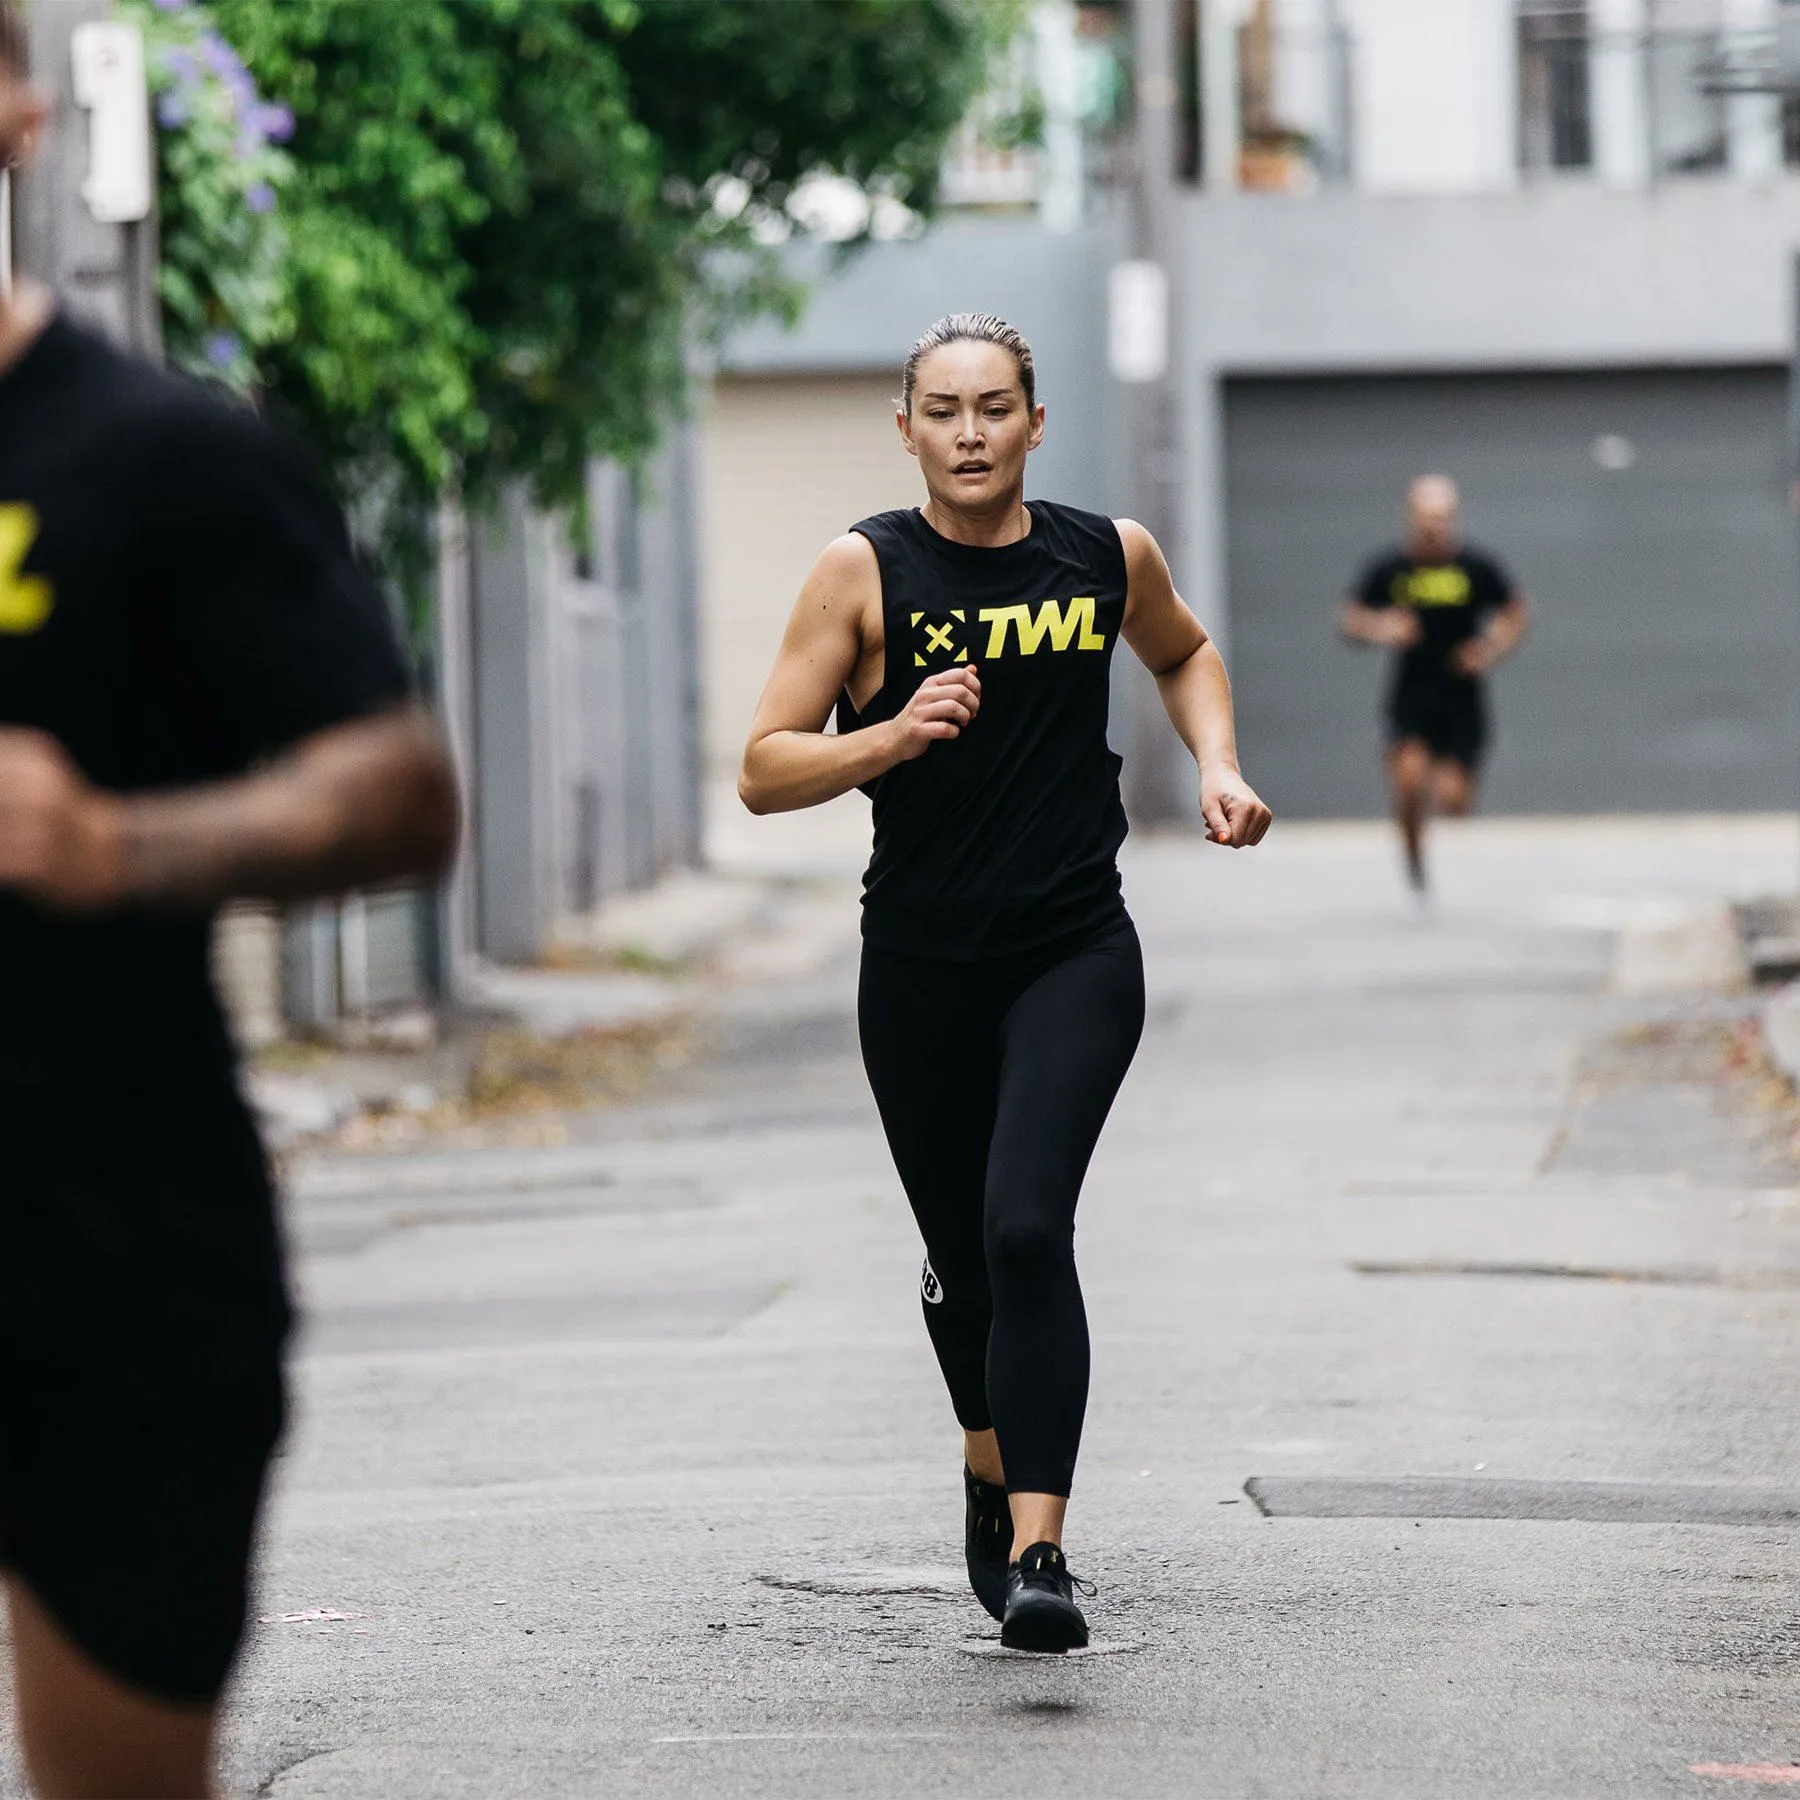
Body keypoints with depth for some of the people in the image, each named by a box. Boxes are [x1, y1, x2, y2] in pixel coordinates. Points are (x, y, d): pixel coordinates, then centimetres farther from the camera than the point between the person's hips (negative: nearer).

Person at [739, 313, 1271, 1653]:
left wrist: (1217, 768, 8)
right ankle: (993, 1476, 44)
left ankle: (1039, 1552, -22)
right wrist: (894, 735, -24)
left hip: (1076, 955, -1)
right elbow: (763, 773, -9)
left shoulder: (1110, 556, 1)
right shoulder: (866, 571, -6)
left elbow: (1185, 654, 25)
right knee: (962, 1257, 14)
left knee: (1026, 1229, -20)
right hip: (921, 969, 1)